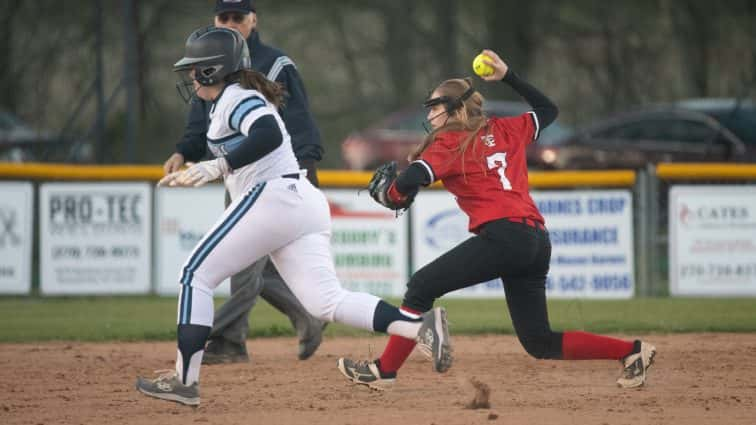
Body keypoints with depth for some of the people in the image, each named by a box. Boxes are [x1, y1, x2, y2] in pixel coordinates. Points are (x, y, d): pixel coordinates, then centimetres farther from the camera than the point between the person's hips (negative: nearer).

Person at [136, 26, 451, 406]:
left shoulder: (235, 96, -5)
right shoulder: (235, 98, 25)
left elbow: (269, 135, -24)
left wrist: (218, 166, -27)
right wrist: (195, 173, 32)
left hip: (273, 197, -10)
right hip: (305, 203, 10)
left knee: (195, 276, 0)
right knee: (328, 303, -3)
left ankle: (184, 380, -4)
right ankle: (420, 325, -22)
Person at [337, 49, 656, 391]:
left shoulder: (449, 142, 4)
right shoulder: (505, 130, 22)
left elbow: (411, 180, -12)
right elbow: (547, 110, 39)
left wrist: (386, 194, 9)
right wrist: (508, 76, 36)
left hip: (503, 237, -8)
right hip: (538, 241, 8)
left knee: (421, 287, -2)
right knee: (540, 343, 11)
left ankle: (385, 370, -5)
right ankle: (631, 351, 3)